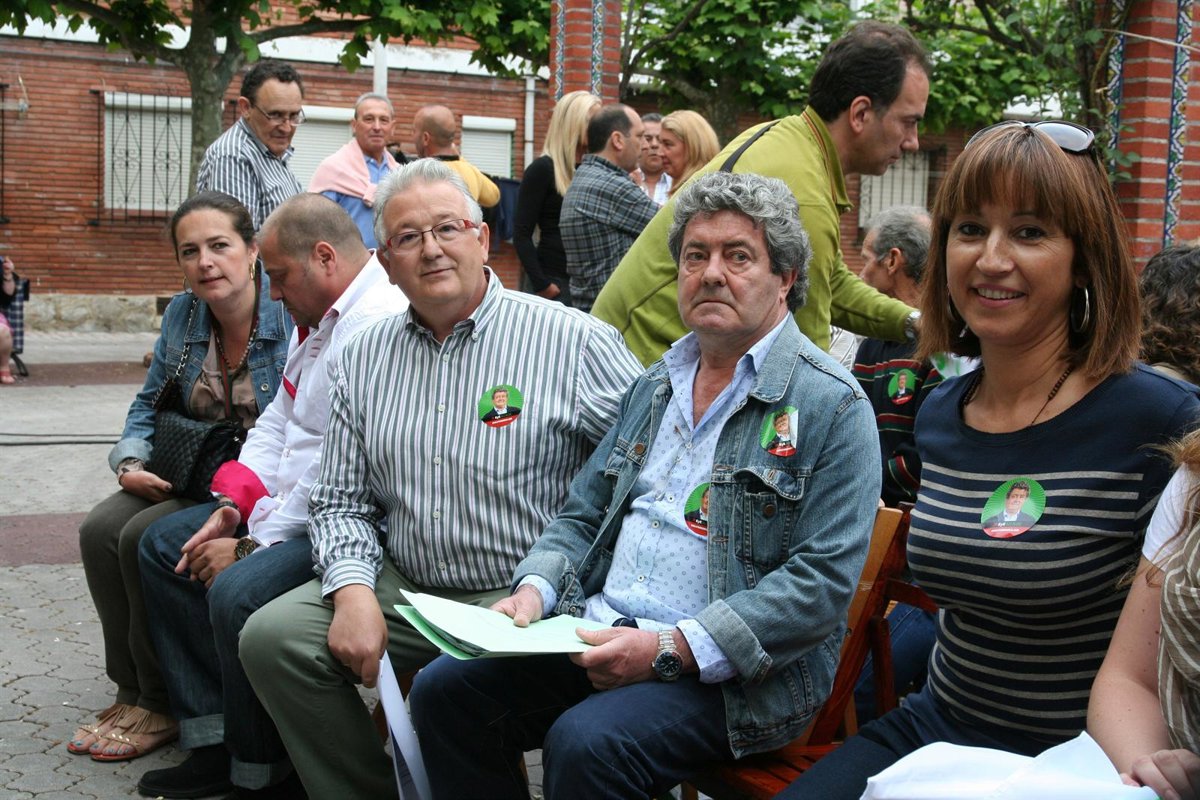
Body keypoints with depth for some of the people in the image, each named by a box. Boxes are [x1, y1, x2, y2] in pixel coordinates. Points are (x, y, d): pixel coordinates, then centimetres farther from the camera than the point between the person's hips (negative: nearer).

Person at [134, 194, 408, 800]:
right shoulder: (317, 318, 14)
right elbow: (278, 422, 18)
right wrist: (232, 508, 3)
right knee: (163, 544, 12)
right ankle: (215, 742, 8)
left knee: (238, 591, -31)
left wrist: (253, 544, -18)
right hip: (290, 502, 12)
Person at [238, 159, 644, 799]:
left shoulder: (575, 342, -5)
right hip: (402, 588, 6)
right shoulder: (365, 359, 11)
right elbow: (341, 502, 13)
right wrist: (353, 591, -8)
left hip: (524, 599, -5)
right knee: (271, 636, -12)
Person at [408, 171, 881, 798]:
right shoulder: (654, 386, 17)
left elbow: (824, 581, -15)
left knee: (587, 744, -31)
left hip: (729, 671, -6)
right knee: (443, 690, -10)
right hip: (597, 631, 7)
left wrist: (673, 647, -22)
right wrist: (535, 588, -1)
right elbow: (582, 516, 21)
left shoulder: (834, 407, -6)